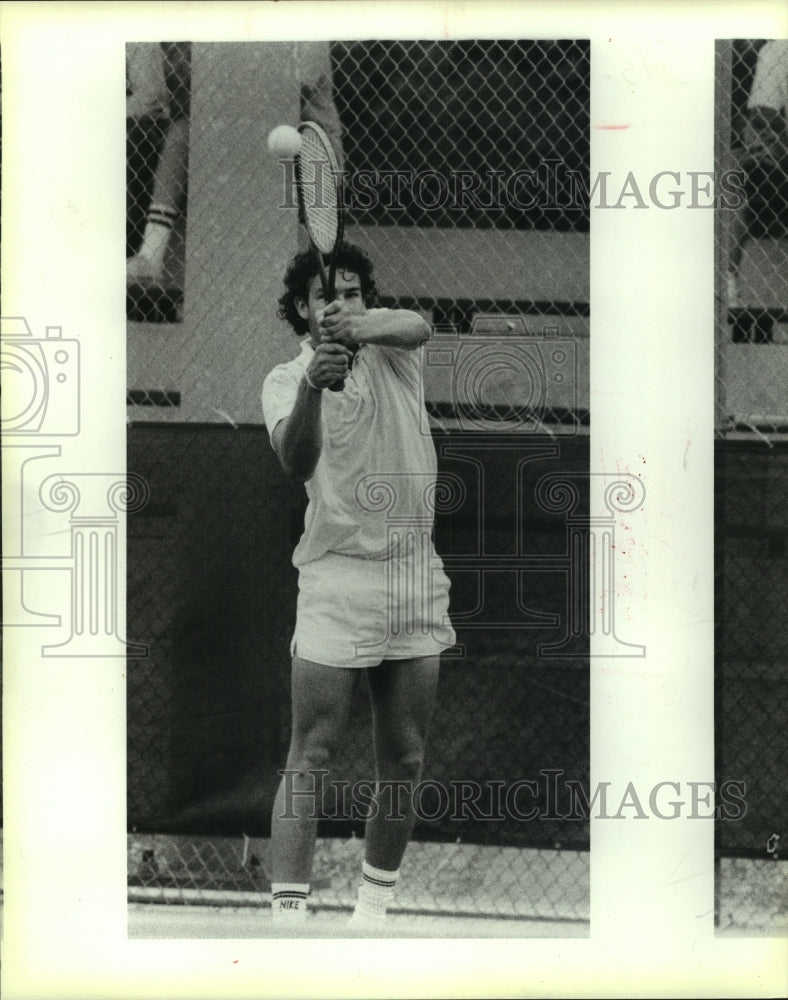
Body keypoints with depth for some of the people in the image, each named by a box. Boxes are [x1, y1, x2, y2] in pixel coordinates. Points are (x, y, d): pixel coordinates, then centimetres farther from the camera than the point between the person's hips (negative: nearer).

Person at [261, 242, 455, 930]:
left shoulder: (392, 349, 5)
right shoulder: (285, 379, -2)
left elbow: (417, 325, -20)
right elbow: (297, 461, -22)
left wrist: (363, 327, -41)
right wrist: (312, 387, -40)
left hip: (417, 577, 3)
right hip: (336, 582, -3)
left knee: (404, 761, 8)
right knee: (311, 757, -9)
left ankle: (376, 900, 21)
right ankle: (289, 912, -13)